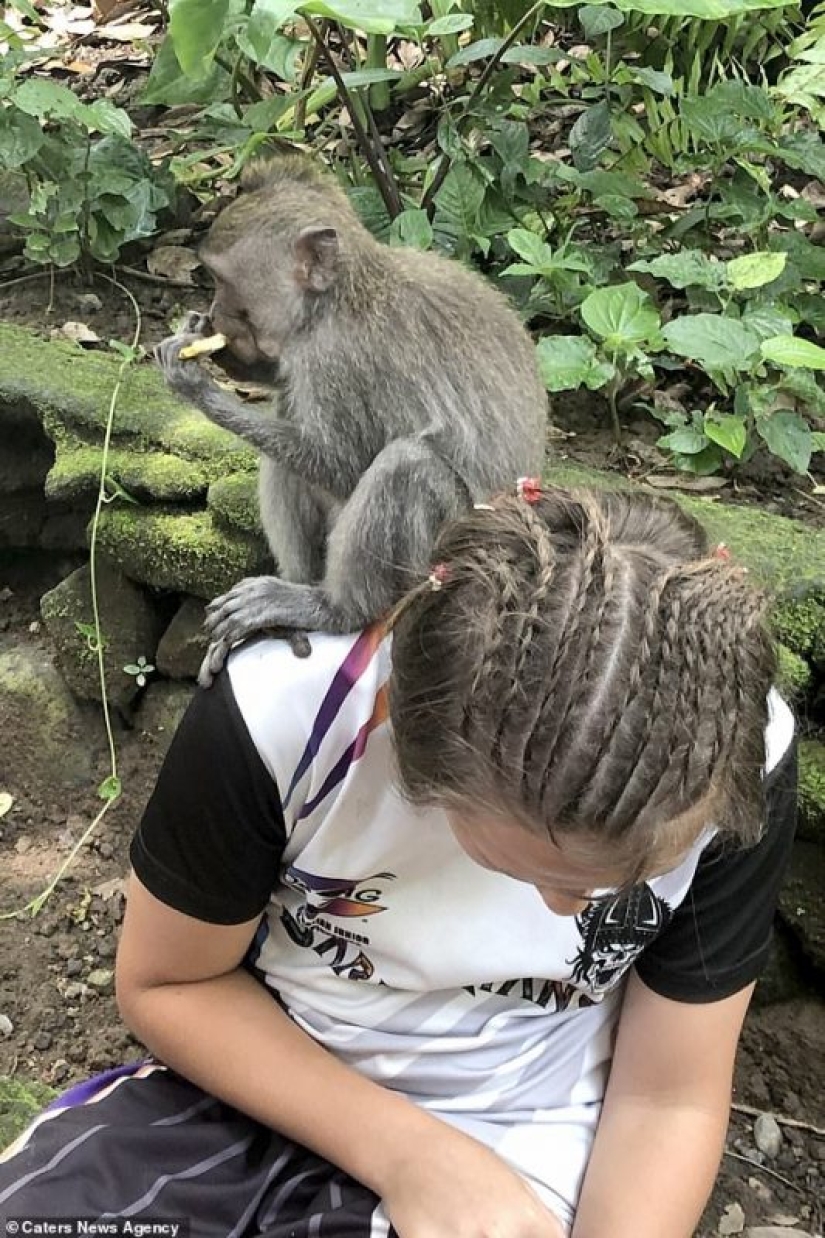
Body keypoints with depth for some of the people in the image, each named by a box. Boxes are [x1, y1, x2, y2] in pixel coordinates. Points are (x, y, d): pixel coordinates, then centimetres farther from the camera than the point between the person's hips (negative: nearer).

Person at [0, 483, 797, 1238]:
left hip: (503, 1145, 2)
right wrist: (403, 1154, -19)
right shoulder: (278, 713, -27)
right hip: (256, 1076, -1)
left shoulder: (739, 763, -22)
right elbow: (166, 983, -11)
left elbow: (668, 1101, -9)